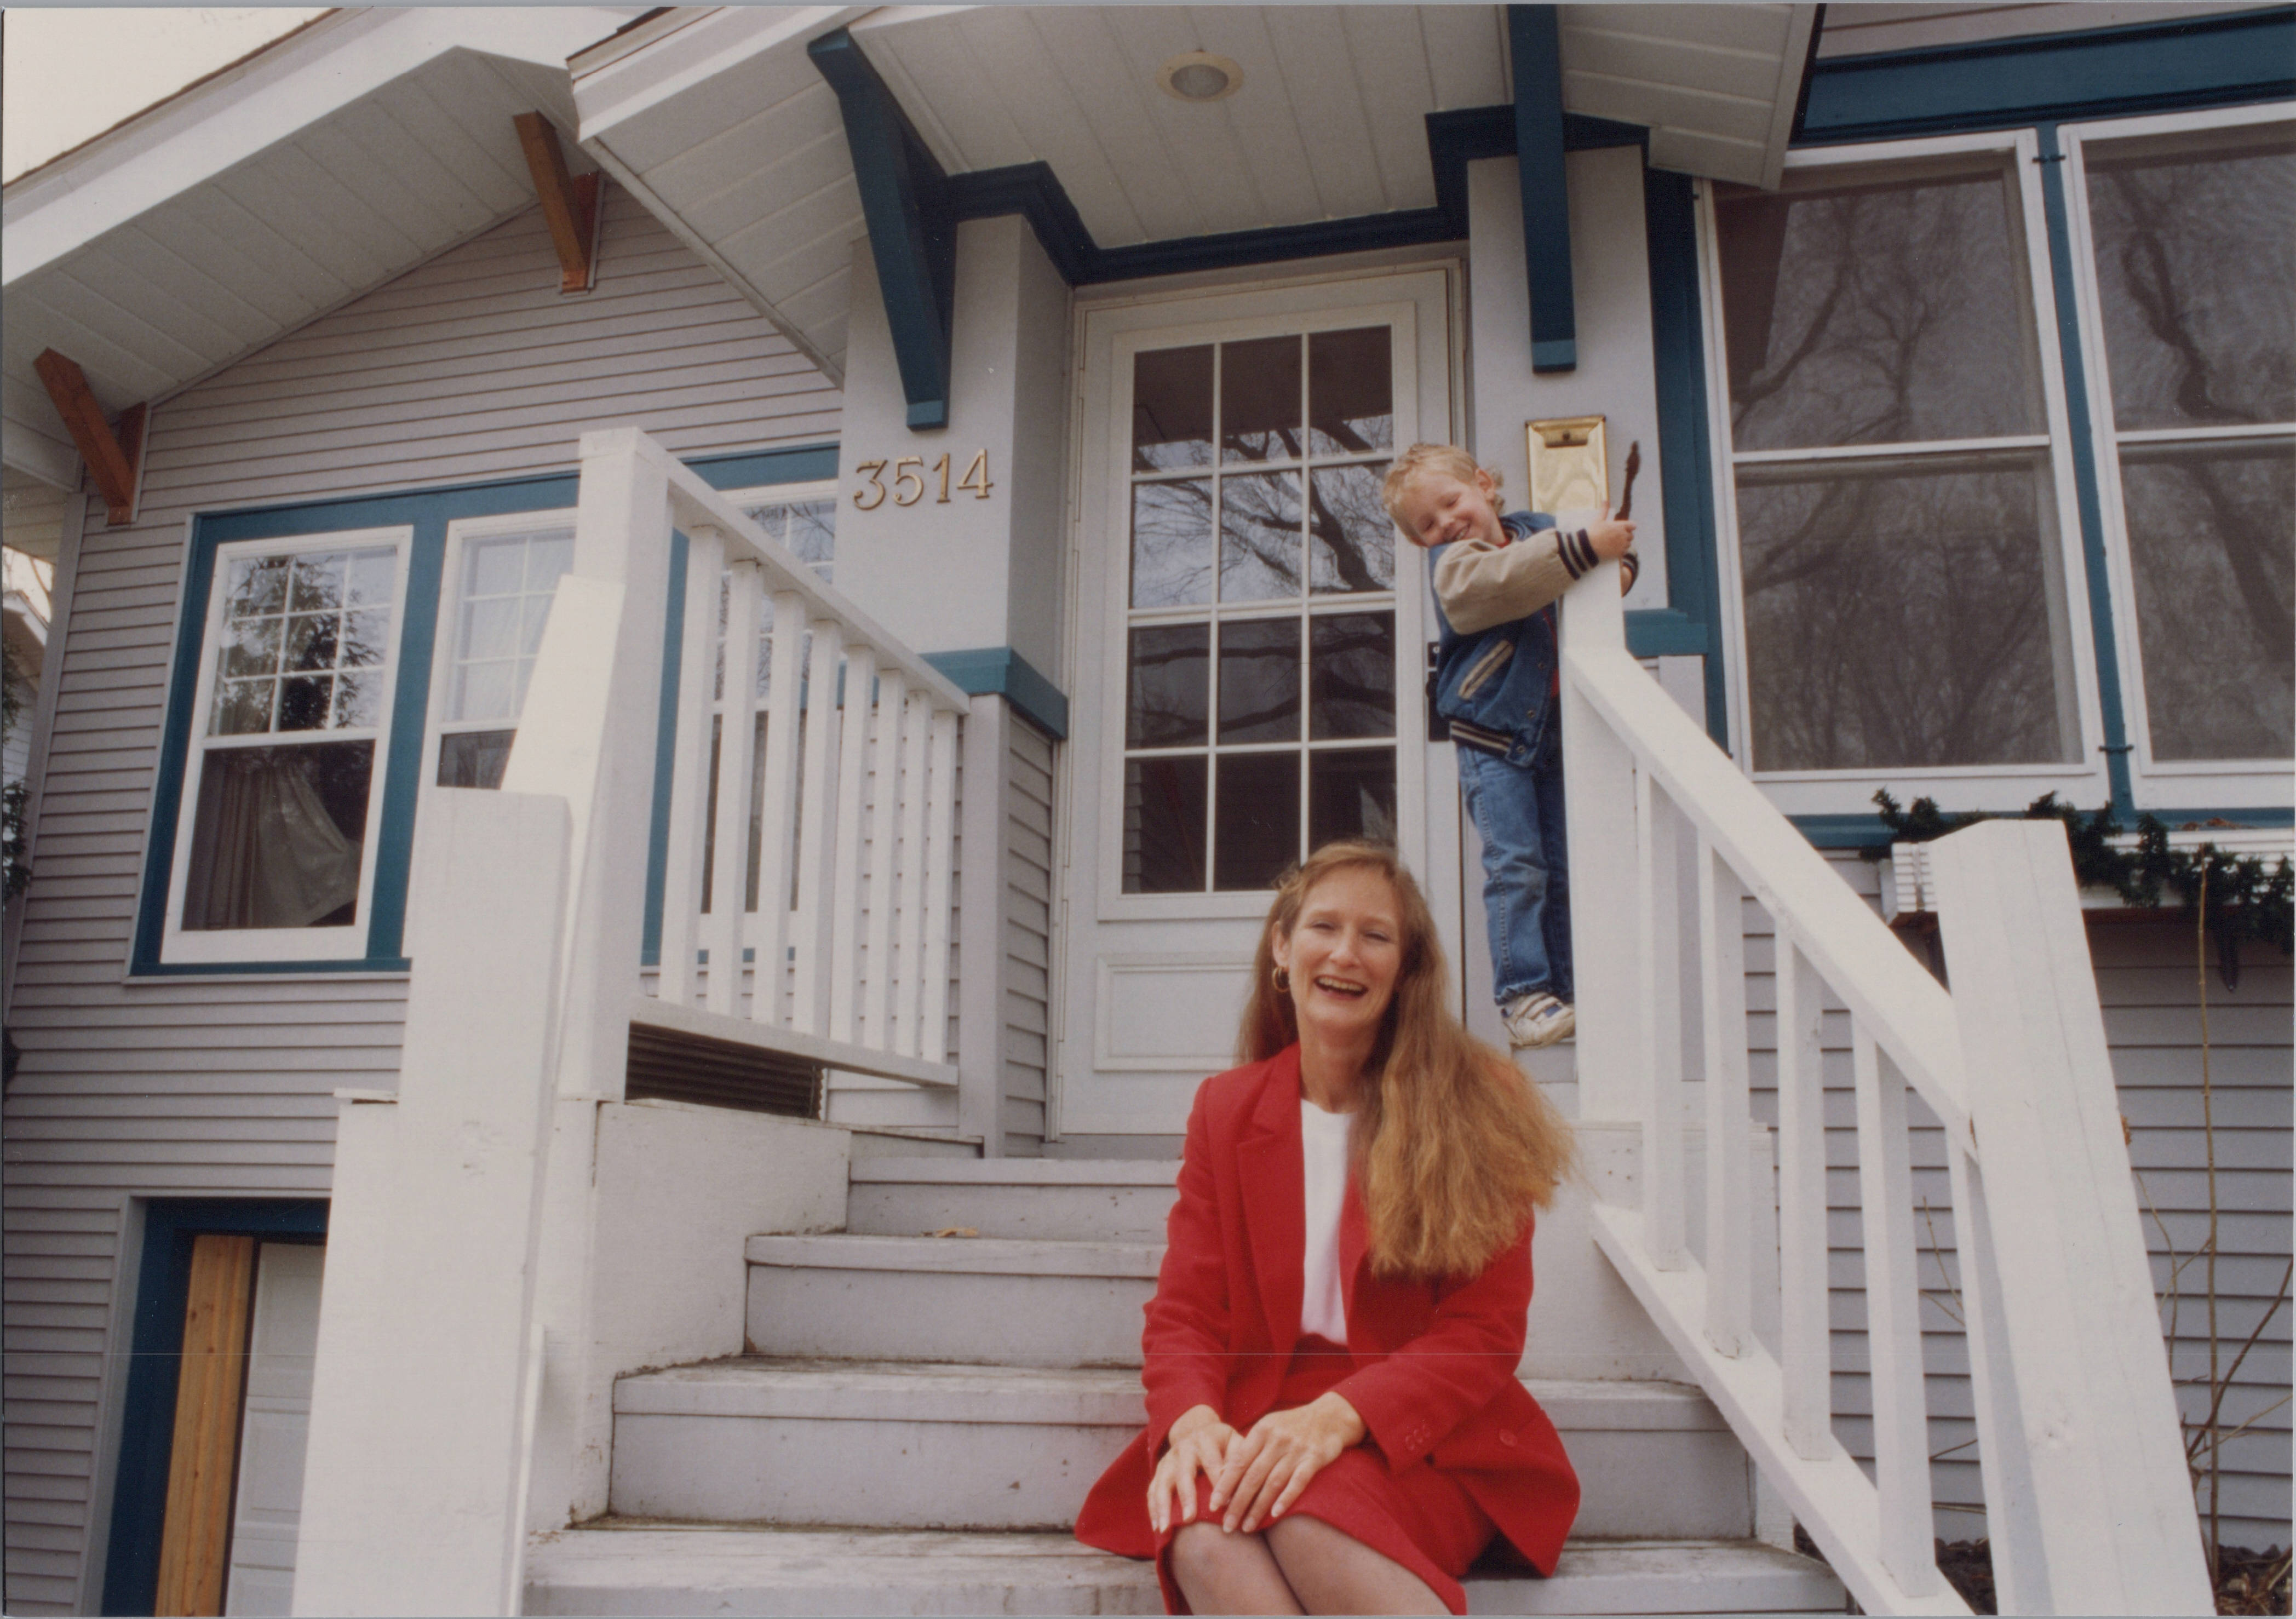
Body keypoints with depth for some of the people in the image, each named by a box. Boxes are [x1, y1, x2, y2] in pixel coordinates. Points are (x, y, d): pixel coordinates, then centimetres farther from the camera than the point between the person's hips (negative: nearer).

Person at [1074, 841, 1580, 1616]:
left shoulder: (1473, 1109, 1)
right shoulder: (1225, 1108, 12)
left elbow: (1484, 1330, -4)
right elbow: (1184, 1311, 8)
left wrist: (1337, 1415, -21)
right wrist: (1193, 1420, -16)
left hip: (1421, 1436, -2)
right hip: (1257, 1427, 2)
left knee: (1309, 1519, -36)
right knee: (1201, 1538, -34)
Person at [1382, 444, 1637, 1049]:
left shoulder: (1540, 527, 9)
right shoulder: (1452, 565, -11)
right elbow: (1500, 581, -33)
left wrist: (1619, 563, -1)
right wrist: (1586, 548, -37)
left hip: (1553, 731, 6)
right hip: (1493, 739, -6)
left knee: (1563, 867, 8)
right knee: (1516, 867, -12)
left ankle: (1565, 989, 16)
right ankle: (1522, 993, -7)